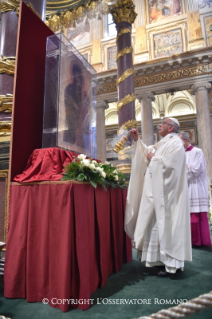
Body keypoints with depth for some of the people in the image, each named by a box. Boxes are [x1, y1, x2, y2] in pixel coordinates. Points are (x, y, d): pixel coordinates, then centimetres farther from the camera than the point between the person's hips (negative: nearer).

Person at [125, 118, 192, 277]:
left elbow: (168, 163, -24)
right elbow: (147, 152, 23)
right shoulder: (163, 143, 18)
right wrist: (137, 139, 17)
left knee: (167, 224, -5)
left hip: (167, 193, -10)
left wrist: (153, 159, -9)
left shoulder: (175, 143, -11)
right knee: (160, 224, 13)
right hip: (159, 191, 10)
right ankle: (164, 258, 24)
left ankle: (172, 264, 5)